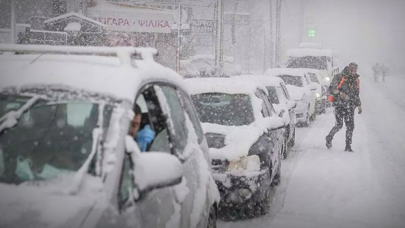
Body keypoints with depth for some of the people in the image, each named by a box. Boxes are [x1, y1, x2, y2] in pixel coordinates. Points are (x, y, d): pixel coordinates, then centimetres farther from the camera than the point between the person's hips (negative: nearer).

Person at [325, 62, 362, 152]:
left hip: (350, 106, 5)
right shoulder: (339, 77, -6)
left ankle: (348, 146, 5)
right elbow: (331, 89, -15)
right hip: (339, 104, -5)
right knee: (339, 125, -11)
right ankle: (329, 138, 16)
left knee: (350, 126, -2)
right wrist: (340, 93, -31)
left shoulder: (356, 80, 13)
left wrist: (359, 105, 19)